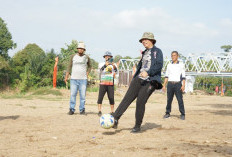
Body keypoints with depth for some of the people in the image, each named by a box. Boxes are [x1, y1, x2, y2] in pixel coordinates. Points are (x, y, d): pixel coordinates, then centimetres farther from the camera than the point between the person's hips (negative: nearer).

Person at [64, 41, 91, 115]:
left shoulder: (87, 57, 6)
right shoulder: (73, 56, 6)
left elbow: (89, 66, 21)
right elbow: (69, 66, 9)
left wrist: (87, 74, 7)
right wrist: (66, 76, 3)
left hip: (83, 79, 0)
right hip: (73, 79, 0)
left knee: (83, 95, -1)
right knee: (72, 94, -2)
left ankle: (82, 110, 7)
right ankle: (71, 109, 4)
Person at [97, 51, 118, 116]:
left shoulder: (113, 64, 6)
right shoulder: (102, 64, 5)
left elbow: (116, 70, -16)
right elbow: (101, 68, -18)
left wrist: (113, 65, -38)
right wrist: (106, 64, -38)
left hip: (111, 84, 0)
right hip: (103, 83, 0)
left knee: (111, 98, -1)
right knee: (100, 97, -3)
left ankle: (112, 111, 6)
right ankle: (99, 111, 3)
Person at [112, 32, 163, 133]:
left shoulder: (157, 51, 0)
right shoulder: (144, 53, 22)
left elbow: (159, 65, -14)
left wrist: (148, 72, -26)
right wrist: (134, 78, 21)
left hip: (150, 81, -6)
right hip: (139, 79, 7)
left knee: (140, 102, -12)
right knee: (127, 98, -7)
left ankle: (137, 126, 1)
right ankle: (115, 118, -12)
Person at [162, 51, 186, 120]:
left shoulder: (181, 65, 5)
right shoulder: (169, 65, 13)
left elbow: (183, 76, 1)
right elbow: (166, 76, 15)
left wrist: (183, 85, -10)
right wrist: (164, 85, 8)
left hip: (177, 84, -3)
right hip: (170, 84, 3)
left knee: (180, 99, -7)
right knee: (169, 99, 3)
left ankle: (182, 114, -2)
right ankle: (167, 113, 12)